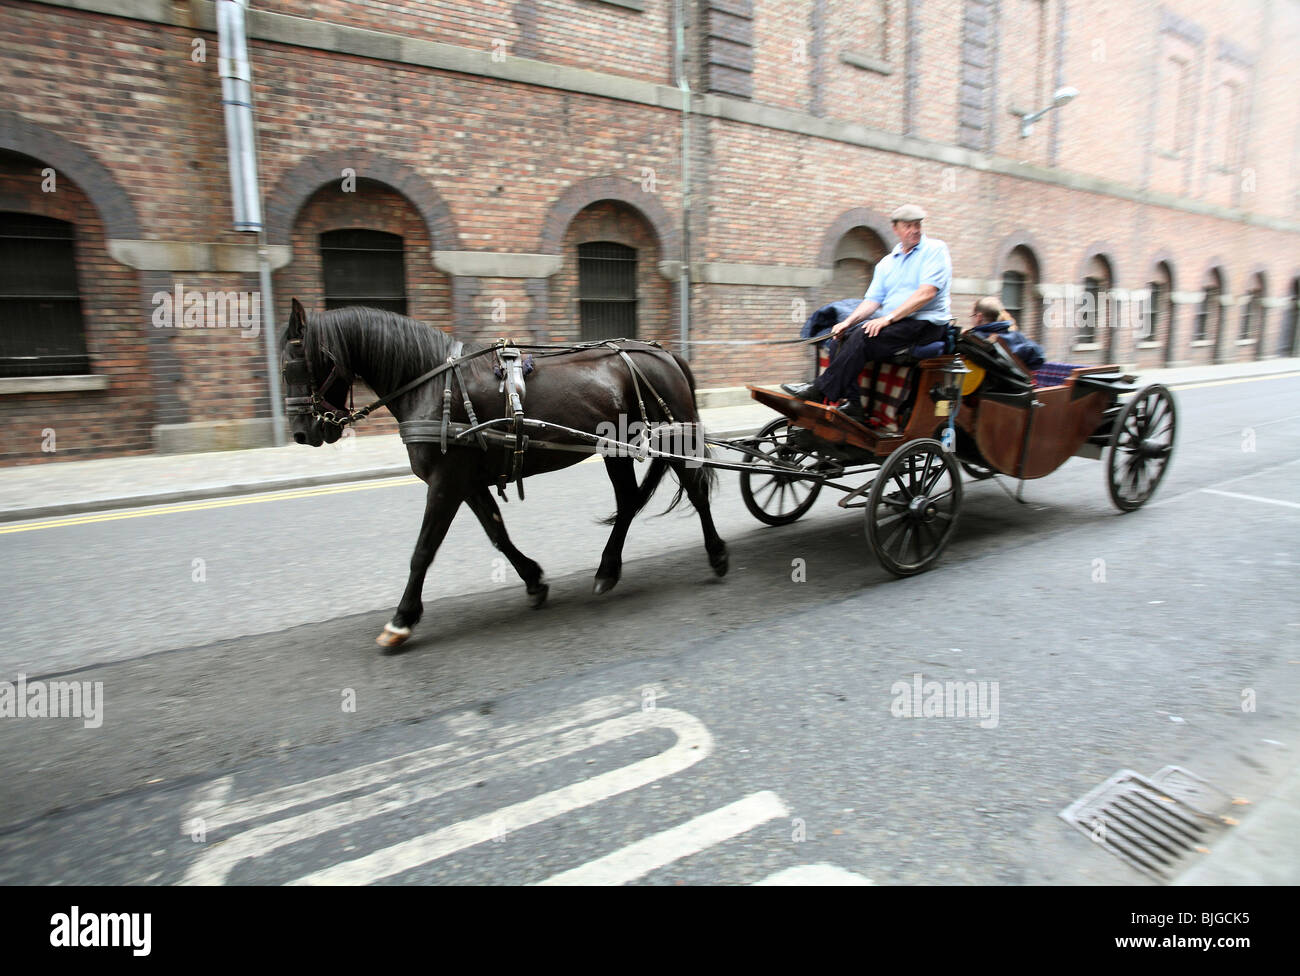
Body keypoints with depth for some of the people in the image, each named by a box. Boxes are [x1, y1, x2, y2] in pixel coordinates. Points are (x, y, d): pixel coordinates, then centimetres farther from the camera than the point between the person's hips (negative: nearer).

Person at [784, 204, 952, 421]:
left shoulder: (935, 249, -1)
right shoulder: (887, 262, 18)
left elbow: (927, 293, -15)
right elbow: (872, 300, 12)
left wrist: (888, 317, -23)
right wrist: (848, 322, -7)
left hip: (926, 323, -7)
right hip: (893, 322, 7)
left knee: (863, 337, -28)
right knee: (843, 336, -13)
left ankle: (820, 391, -23)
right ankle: (852, 405, -19)